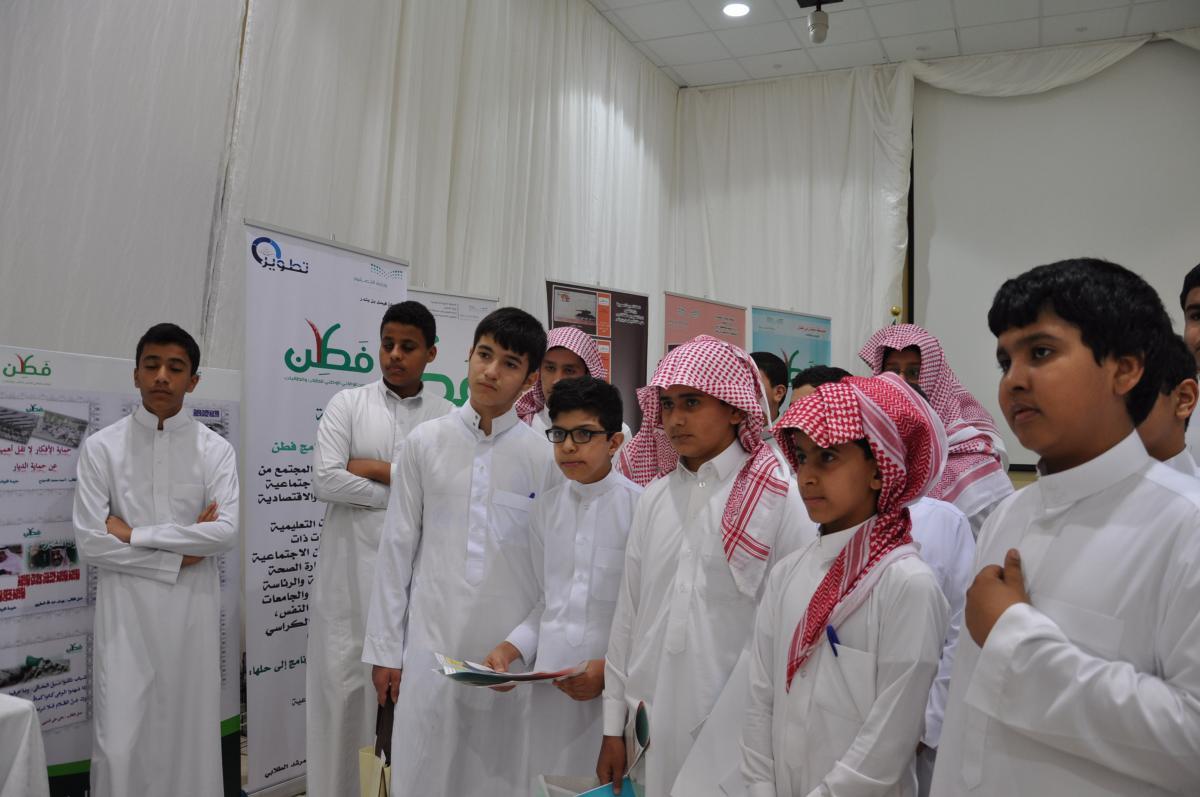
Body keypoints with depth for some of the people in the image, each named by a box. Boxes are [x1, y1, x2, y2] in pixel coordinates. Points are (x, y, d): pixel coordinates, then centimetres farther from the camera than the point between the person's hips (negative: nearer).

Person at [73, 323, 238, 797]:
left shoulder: (215, 450, 0)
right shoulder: (101, 448, -1)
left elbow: (226, 533, -11)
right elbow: (90, 543, -6)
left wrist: (134, 534, -12)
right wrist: (178, 556, -10)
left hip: (192, 608, 1)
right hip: (126, 608, 0)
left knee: (190, 733, 10)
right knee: (119, 744, 1)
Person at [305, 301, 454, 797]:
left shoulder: (448, 417, 4)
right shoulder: (347, 404, 2)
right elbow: (325, 480, -9)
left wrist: (376, 469, -10)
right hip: (352, 570, 0)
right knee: (341, 686, 6)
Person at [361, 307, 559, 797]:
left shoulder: (542, 457, -3)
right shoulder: (425, 443, -1)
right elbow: (397, 547, 3)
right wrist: (385, 647, 3)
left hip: (512, 644, 0)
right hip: (433, 636, 0)